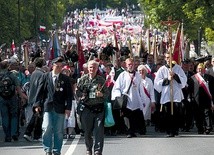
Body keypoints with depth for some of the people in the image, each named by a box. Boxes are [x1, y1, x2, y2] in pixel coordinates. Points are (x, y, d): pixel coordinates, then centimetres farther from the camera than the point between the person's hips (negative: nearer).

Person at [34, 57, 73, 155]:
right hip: (48, 107, -1)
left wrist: (68, 107, -4)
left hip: (60, 108, 1)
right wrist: (37, 104, -2)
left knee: (59, 131, 4)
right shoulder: (46, 76, 7)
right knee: (47, 128, -12)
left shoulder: (65, 79, 7)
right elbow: (40, 91, 6)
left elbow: (69, 94, 5)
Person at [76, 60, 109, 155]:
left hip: (99, 108, -1)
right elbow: (77, 91, 11)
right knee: (87, 130, 8)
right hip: (86, 108, 1)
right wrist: (82, 95, -8)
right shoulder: (83, 79, 6)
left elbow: (107, 93, 8)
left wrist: (102, 94, -13)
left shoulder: (101, 80, 6)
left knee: (99, 131, -7)